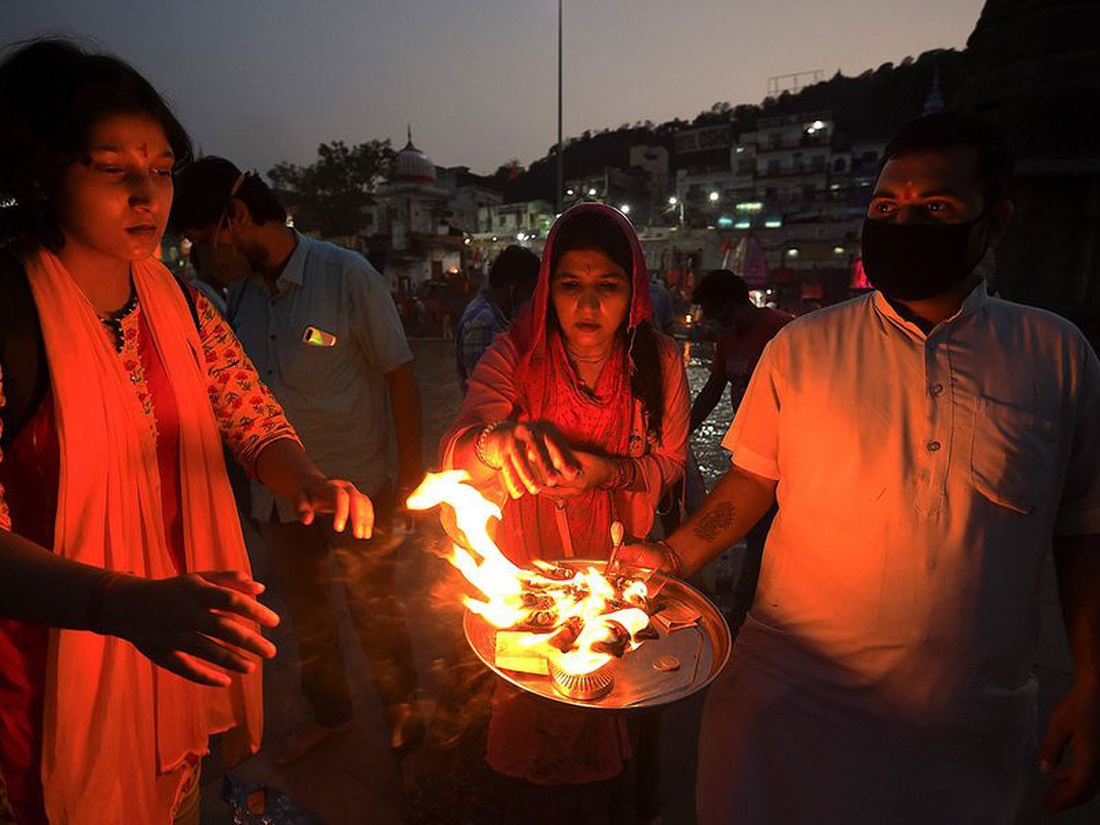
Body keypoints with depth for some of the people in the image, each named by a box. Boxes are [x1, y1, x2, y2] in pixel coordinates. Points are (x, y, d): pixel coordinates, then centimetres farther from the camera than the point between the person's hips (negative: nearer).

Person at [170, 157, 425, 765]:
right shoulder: (239, 295, 3)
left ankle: (403, 710, 38)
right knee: (305, 612, 21)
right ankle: (328, 714, 45)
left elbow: (399, 375, -13)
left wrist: (411, 472, -15)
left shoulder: (346, 275, -14)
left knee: (374, 609, 11)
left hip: (357, 488, -5)